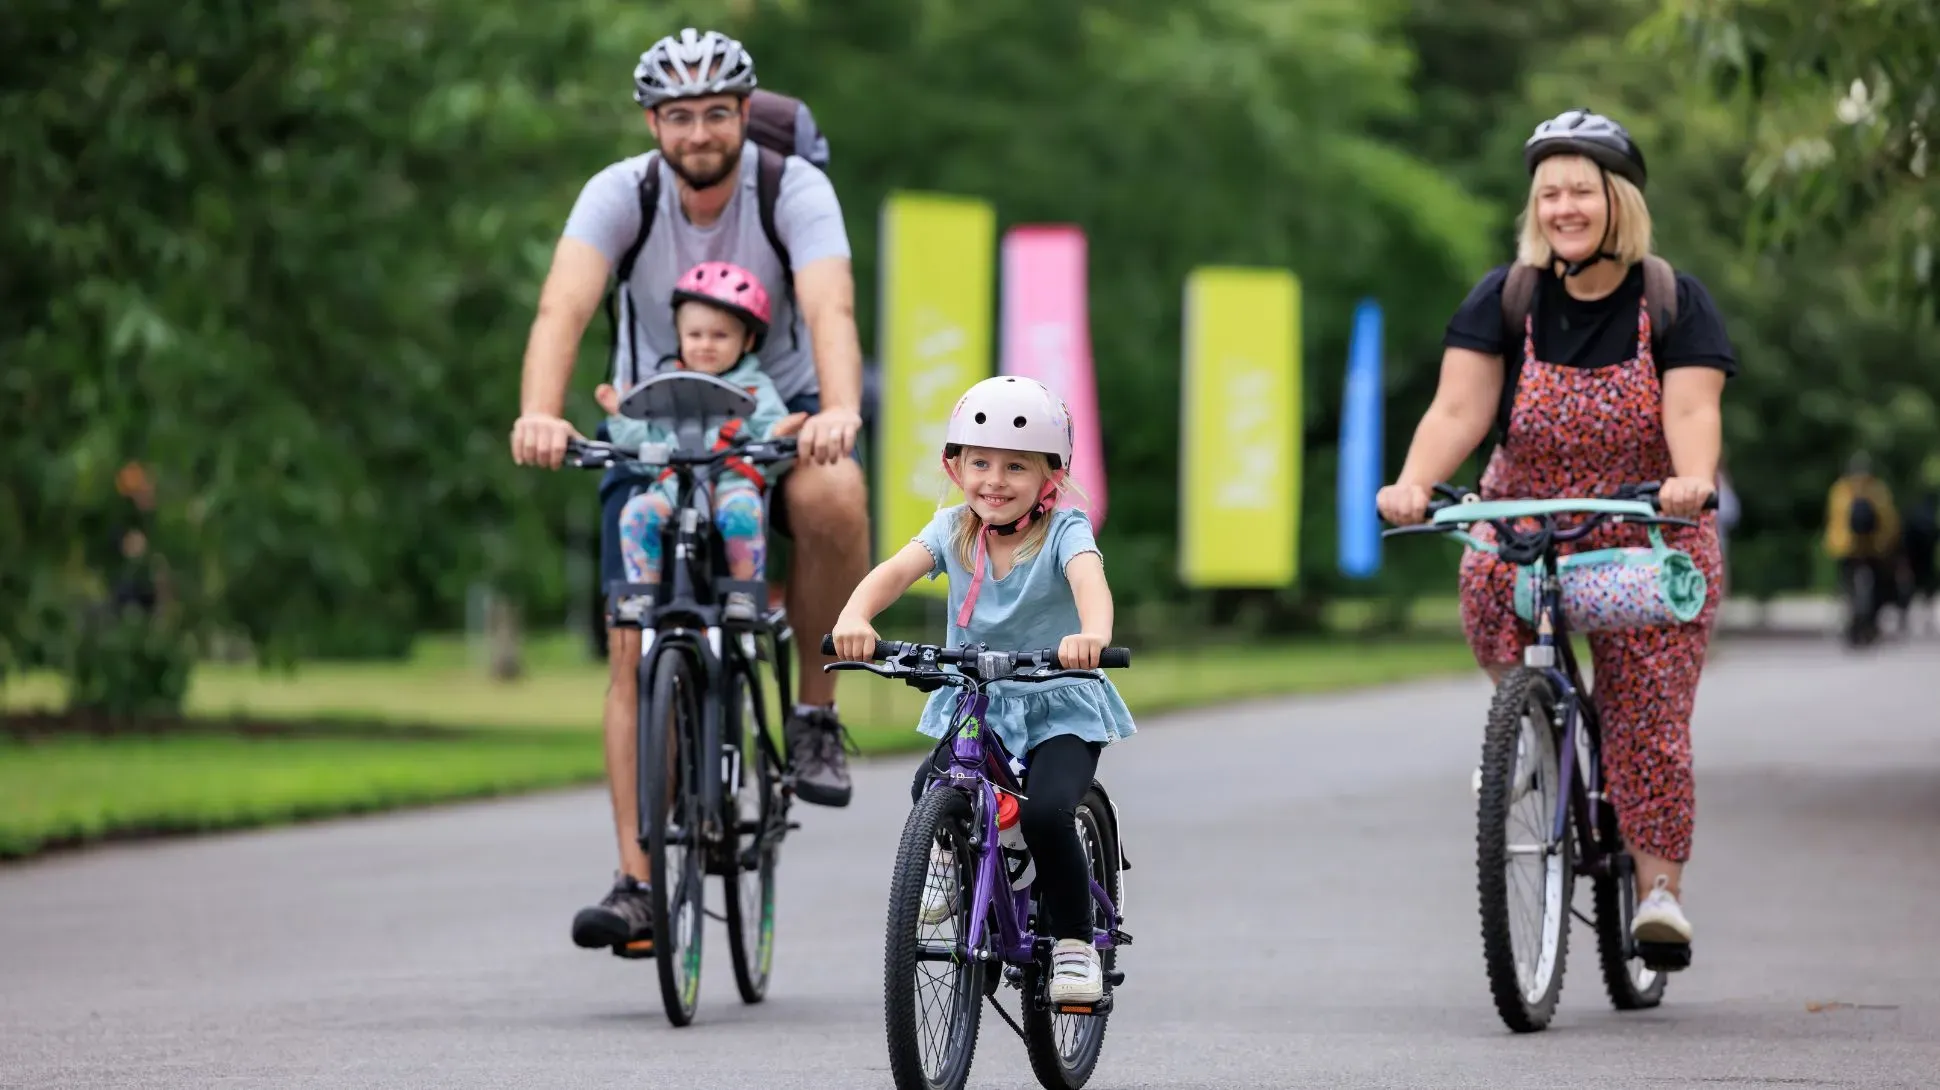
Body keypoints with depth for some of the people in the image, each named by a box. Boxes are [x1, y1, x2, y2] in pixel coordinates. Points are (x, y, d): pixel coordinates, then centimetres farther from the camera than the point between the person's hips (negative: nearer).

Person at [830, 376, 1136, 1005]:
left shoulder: (1063, 532, -12)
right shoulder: (954, 529, -3)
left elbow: (1089, 579, -34)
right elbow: (897, 570, -20)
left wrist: (1092, 635, -58)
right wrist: (854, 616, -43)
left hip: (1059, 712, -3)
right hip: (971, 706, 3)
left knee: (1047, 811, -27)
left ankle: (1073, 941, -5)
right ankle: (947, 852, 11)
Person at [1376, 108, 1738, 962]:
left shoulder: (1674, 301, -5)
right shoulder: (1505, 299, -2)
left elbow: (1692, 412, -18)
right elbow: (1457, 410, -12)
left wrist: (1691, 478, -40)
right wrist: (1413, 482, -31)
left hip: (1647, 541, -2)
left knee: (1648, 712, -11)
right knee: (1486, 592, -30)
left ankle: (1659, 883, 1)